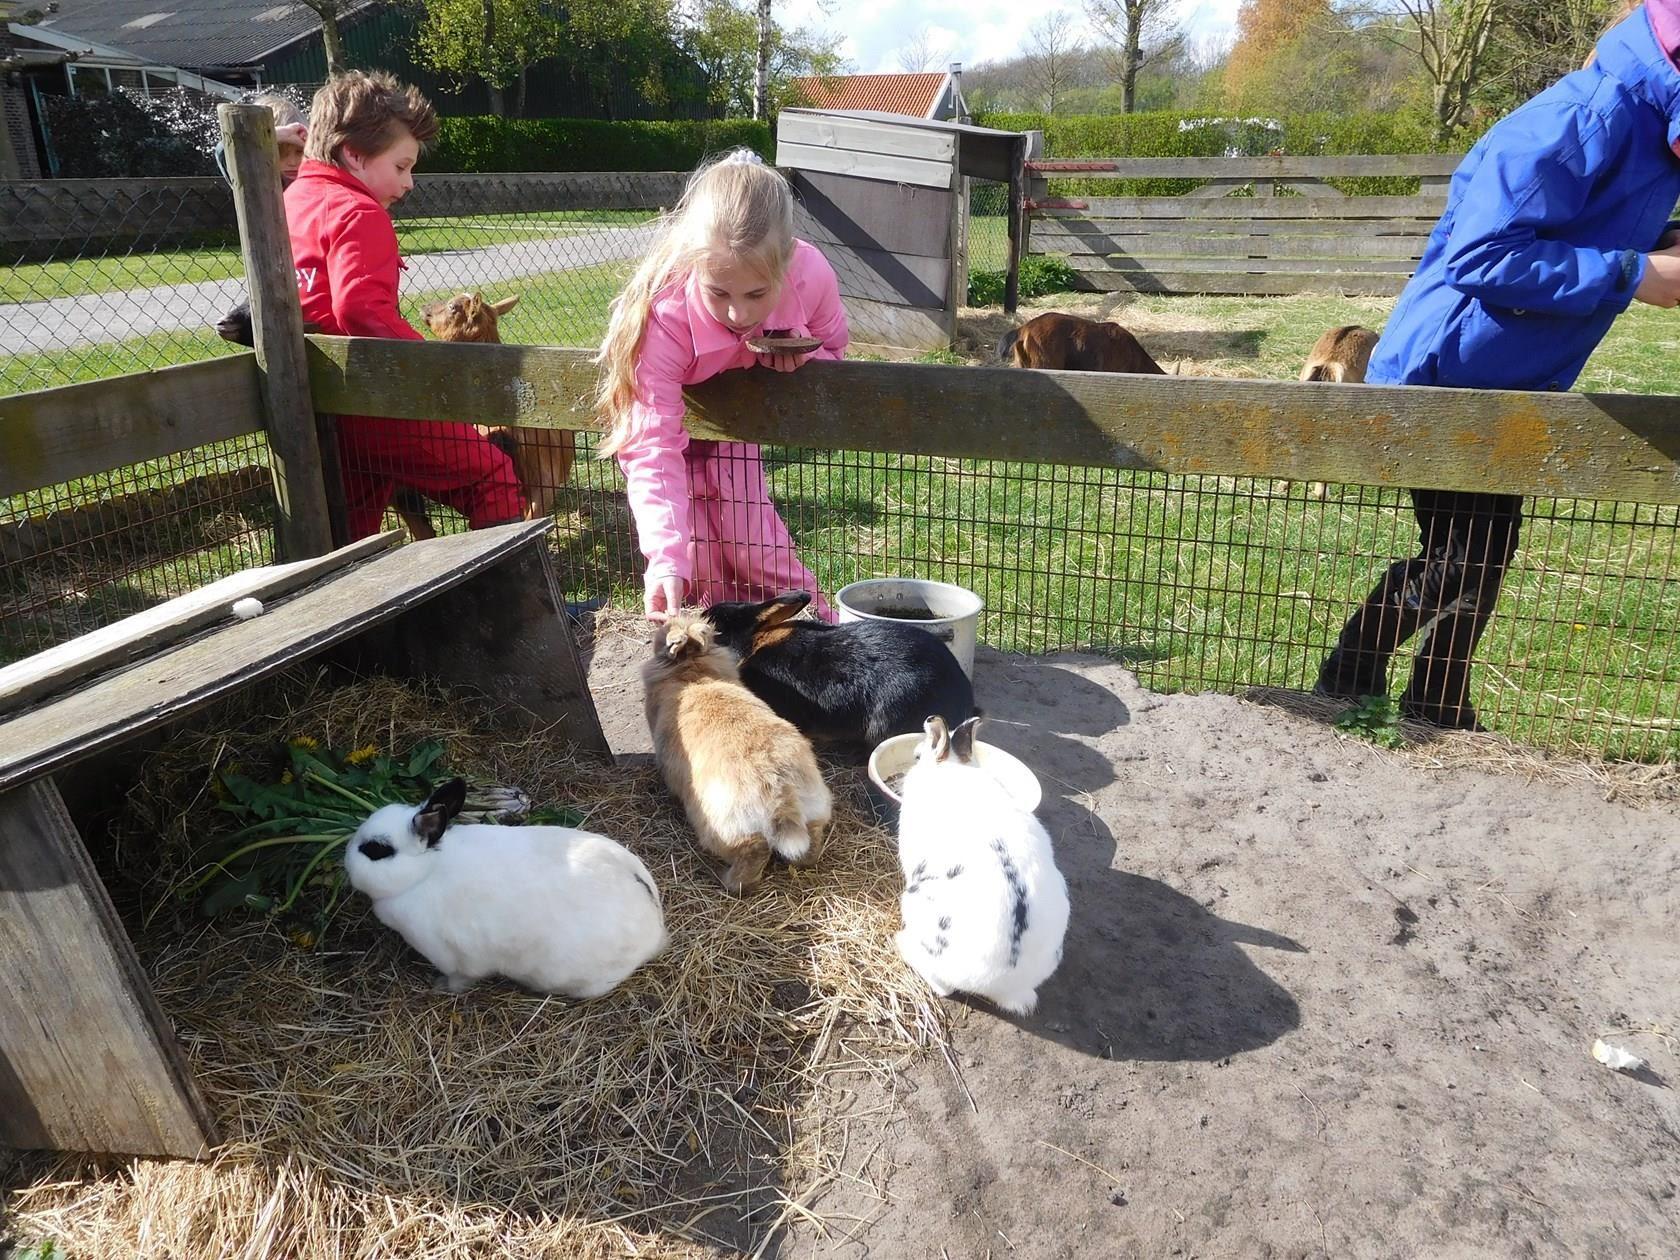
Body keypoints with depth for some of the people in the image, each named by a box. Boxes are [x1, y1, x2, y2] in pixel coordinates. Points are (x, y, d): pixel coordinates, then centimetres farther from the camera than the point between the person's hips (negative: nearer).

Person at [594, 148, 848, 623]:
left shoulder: (811, 274, -33)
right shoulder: (662, 317, -43)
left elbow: (833, 352, -9)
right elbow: (653, 448, -44)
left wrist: (806, 358, -35)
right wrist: (666, 560, -55)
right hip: (671, 423, -2)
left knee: (750, 540, 0)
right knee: (699, 560, -6)